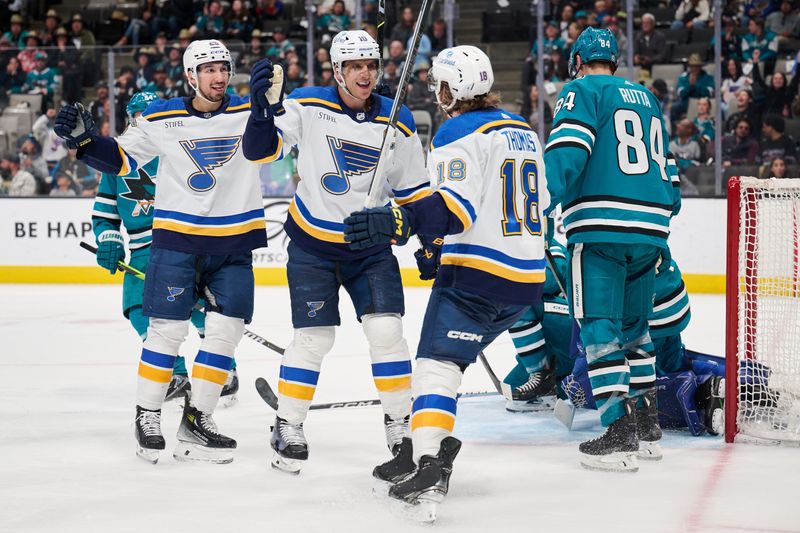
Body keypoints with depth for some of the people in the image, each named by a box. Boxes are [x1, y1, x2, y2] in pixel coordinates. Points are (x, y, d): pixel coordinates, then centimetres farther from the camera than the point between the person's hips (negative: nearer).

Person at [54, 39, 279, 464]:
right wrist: (84, 138, -11)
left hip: (233, 242, 2)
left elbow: (267, 146, -20)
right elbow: (121, 158, 6)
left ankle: (196, 421, 11)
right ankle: (146, 418, 8)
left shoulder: (247, 113, -1)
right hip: (176, 237, -2)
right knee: (167, 328, -5)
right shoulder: (161, 118, -1)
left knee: (226, 330, 0)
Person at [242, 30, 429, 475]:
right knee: (314, 337, -4)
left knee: (386, 330, -7)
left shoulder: (398, 121, -4)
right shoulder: (308, 106, -12)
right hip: (313, 242, -2)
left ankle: (400, 424, 8)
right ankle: (288, 428, 12)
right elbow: (259, 149, -19)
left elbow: (413, 190, 5)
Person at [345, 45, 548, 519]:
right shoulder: (524, 131, 17)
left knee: (437, 364, -13)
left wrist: (399, 224, -35)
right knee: (447, 358, 20)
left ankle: (428, 468, -31)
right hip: (526, 281, 9)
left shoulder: (459, 133, -10)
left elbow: (457, 205, -23)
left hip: (476, 275, -9)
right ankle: (423, 448, 20)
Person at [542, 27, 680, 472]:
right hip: (651, 231, 7)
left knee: (600, 327, -5)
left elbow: (567, 152, -14)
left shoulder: (582, 91, 2)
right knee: (633, 325, 20)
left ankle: (620, 434, -13)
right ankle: (647, 424, 22)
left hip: (602, 229, -7)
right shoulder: (647, 98, 23)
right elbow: (669, 171, 25)